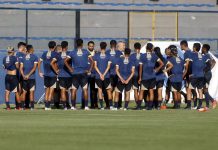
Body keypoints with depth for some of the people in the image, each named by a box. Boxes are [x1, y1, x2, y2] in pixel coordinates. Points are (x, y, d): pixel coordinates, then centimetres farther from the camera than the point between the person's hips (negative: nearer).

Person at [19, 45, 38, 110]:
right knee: (31, 91, -1)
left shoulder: (23, 58, 10)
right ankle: (32, 106, -6)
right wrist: (28, 75, -11)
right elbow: (34, 67, -10)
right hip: (32, 77, -4)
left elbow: (21, 68, 2)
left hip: (24, 77, 4)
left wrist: (23, 75, -7)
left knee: (24, 92, 10)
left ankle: (22, 106, 8)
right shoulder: (34, 57, -1)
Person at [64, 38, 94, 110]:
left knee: (74, 90, 5)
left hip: (75, 73, 0)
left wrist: (70, 69, 2)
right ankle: (86, 106, -4)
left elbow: (65, 61, -4)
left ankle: (73, 106, 1)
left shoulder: (72, 52, 2)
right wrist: (89, 70, 0)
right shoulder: (86, 52, 1)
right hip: (84, 73, 0)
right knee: (85, 89, 1)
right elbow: (92, 61, -6)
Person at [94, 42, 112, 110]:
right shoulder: (108, 56, 0)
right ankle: (111, 105, 2)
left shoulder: (96, 55, 1)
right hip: (106, 76, 0)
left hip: (98, 76, 0)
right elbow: (108, 66, -4)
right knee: (109, 90, 8)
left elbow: (95, 66, -3)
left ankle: (102, 106, -2)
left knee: (100, 90, 4)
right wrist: (103, 75, -5)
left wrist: (100, 74, -6)